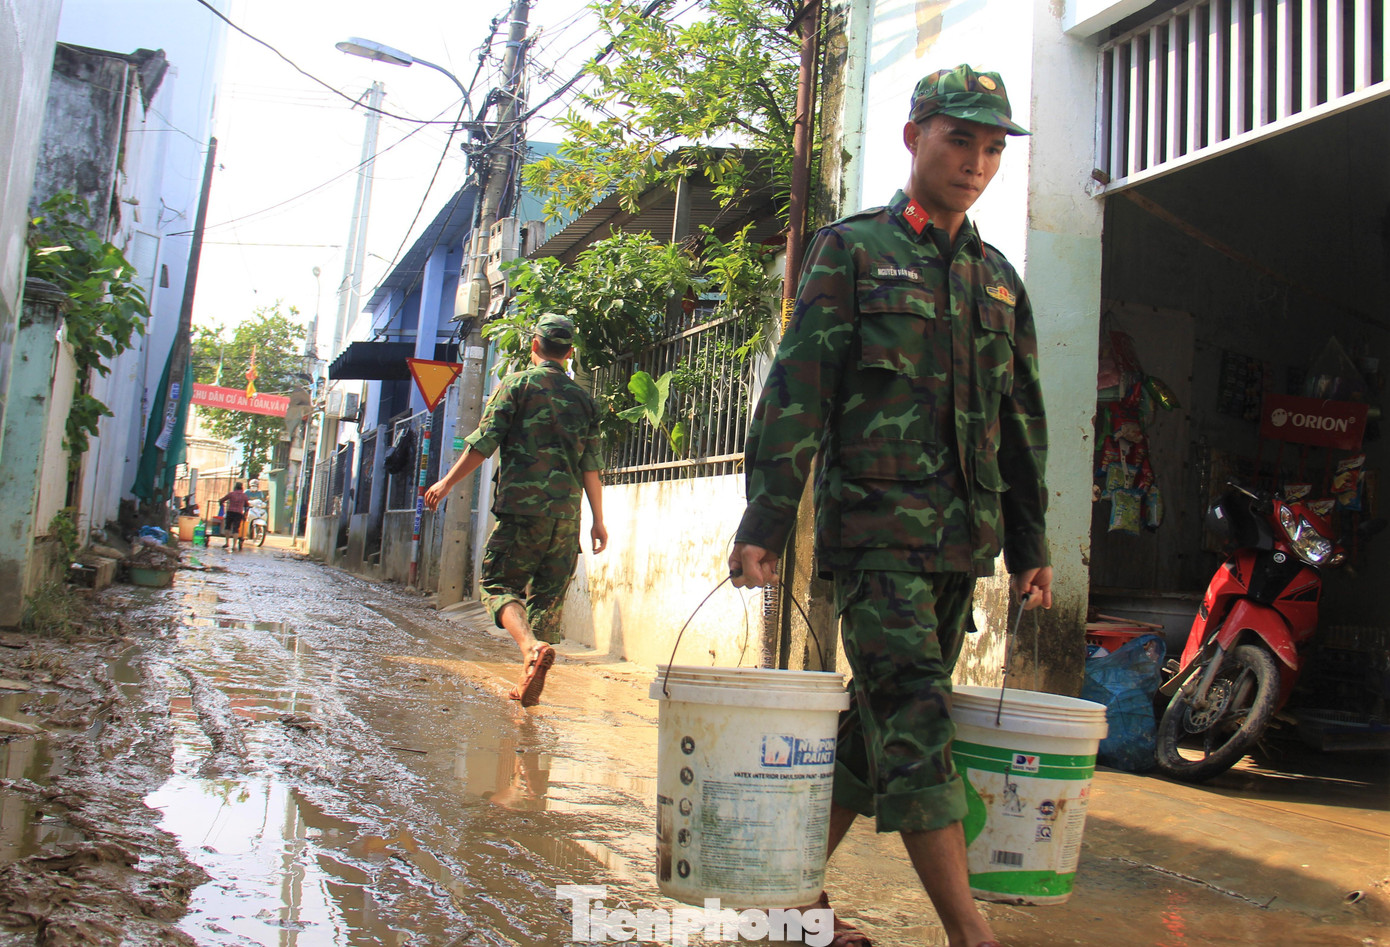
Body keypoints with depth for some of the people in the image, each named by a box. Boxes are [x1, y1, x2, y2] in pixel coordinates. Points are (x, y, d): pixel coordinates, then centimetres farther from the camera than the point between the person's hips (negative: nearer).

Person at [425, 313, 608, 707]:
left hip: (522, 509, -4)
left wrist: (447, 482, 5)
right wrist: (598, 520, 12)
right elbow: (591, 466, 9)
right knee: (548, 597, 10)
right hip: (566, 516, 4)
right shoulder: (583, 398, 13)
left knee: (498, 584, 3)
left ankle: (532, 646, -24)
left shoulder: (517, 383, 1)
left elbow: (483, 442, -4)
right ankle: (531, 683, 9)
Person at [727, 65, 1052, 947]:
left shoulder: (999, 278, 17)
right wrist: (765, 521, -13)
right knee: (915, 724, -11)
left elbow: (1022, 420, 19)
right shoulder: (853, 249, 2)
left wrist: (1031, 543, 15)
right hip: (877, 525, -6)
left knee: (881, 722, 9)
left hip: (964, 538, 6)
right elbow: (798, 388, -5)